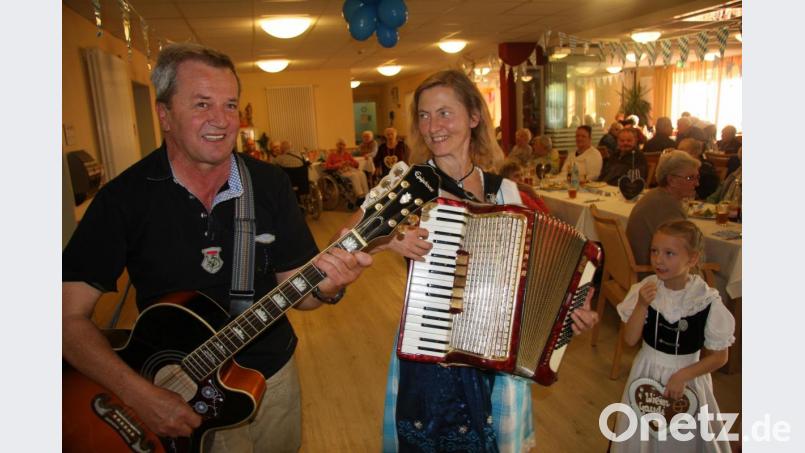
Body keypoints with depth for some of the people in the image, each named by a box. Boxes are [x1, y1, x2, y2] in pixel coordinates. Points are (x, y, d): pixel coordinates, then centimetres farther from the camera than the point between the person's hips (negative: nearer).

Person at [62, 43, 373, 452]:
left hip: (274, 377, 3)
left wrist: (326, 285, -27)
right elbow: (70, 316, -14)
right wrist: (139, 394, -24)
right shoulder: (123, 198, -15)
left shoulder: (270, 183, -8)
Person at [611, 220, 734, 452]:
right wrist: (642, 305, -25)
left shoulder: (708, 301, -17)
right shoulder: (645, 289, -13)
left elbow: (719, 357, -8)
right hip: (647, 373, 2)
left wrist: (683, 375, -18)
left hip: (687, 375, -1)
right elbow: (630, 340, -13)